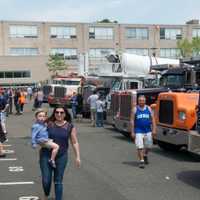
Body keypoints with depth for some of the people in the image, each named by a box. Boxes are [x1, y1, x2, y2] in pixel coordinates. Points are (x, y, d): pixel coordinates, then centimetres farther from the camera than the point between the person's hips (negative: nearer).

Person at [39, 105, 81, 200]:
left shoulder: (70, 126, 0)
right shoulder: (48, 124, -2)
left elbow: (75, 143, 2)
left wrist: (77, 157, -3)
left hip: (61, 156, 0)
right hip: (46, 155, 0)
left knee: (58, 181, 5)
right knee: (46, 180, 3)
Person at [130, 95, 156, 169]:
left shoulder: (148, 108, 5)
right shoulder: (135, 109, -1)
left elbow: (152, 119, 6)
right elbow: (132, 121, -2)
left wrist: (154, 129, -2)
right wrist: (132, 132, -6)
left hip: (148, 131, 3)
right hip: (138, 131, -3)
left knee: (148, 146, 13)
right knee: (140, 147, -9)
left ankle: (145, 155, 41)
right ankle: (141, 161, -2)